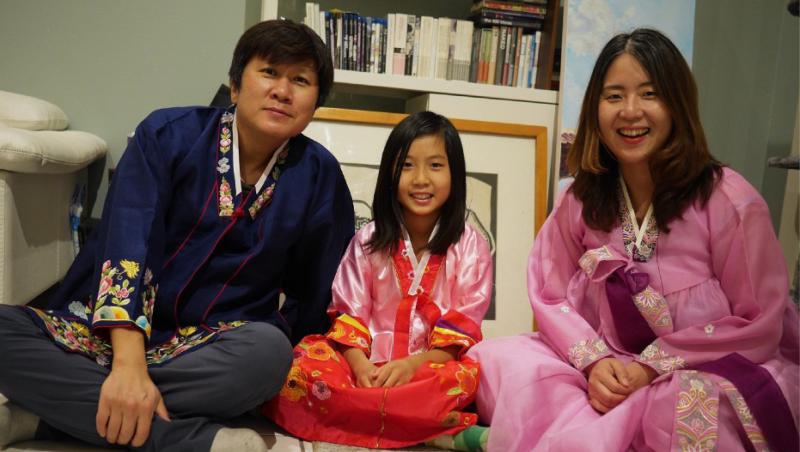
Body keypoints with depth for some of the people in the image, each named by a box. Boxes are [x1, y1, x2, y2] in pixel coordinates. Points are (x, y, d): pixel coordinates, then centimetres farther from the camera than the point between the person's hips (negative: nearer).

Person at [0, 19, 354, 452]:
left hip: (209, 350, 1)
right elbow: (127, 247, -20)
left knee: (269, 351, -34)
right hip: (110, 329, 0)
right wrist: (128, 364, -32)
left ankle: (51, 410, -23)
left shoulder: (319, 175, -2)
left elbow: (311, 294, 6)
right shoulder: (168, 134, -6)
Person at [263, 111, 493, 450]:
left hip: (435, 363, -1)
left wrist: (415, 364, -21)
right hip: (367, 362, 2)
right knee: (299, 367, -26)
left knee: (467, 374, -35)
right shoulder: (368, 240, 5)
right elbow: (349, 312, 1)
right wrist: (360, 364, -19)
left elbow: (463, 324, -5)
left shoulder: (470, 246, 1)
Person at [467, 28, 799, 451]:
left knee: (692, 406, -37)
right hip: (615, 370, 3)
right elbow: (551, 297, 1)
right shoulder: (581, 199, -2)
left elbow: (758, 325, -9)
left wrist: (651, 366, -17)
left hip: (716, 372, -2)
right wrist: (595, 361, -17)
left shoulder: (729, 200, -12)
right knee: (496, 360, -18)